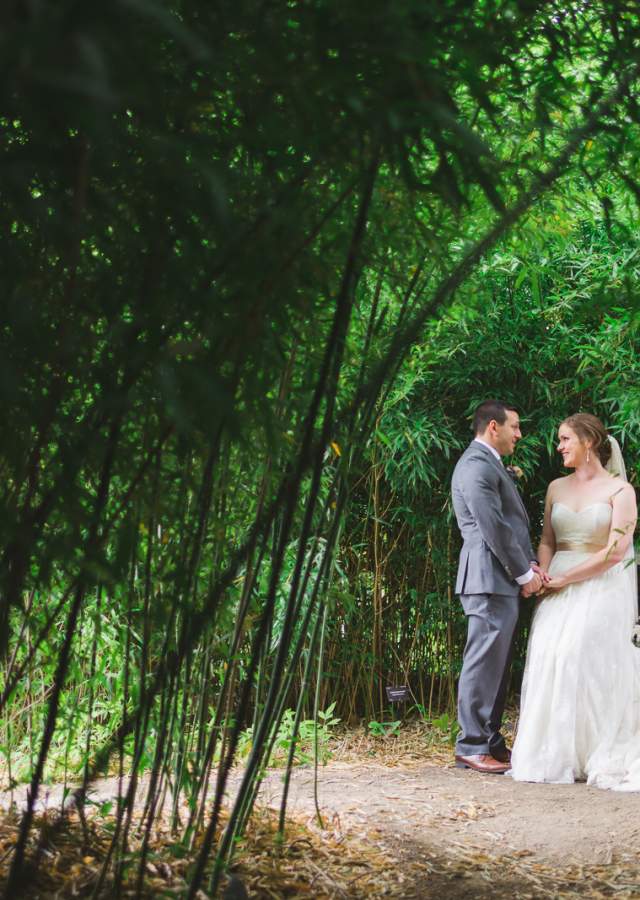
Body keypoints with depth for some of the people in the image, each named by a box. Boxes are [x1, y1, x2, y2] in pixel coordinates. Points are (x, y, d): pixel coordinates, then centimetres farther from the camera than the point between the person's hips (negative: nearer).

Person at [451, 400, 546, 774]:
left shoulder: (492, 465, 21)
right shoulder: (477, 465, -13)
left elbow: (513, 522, 19)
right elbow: (494, 527, -18)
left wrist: (530, 565, 5)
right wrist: (523, 574, -11)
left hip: (506, 581, 11)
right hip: (490, 578, -11)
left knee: (498, 664, 13)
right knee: (484, 663, -7)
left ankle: (491, 741, 19)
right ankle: (472, 747, -2)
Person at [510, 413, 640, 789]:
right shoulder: (557, 488, 13)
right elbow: (547, 542, 14)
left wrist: (565, 578, -10)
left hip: (601, 589, -4)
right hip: (559, 589, 5)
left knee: (591, 665, -13)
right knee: (551, 662, -7)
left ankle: (601, 757, -1)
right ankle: (555, 755, 1)